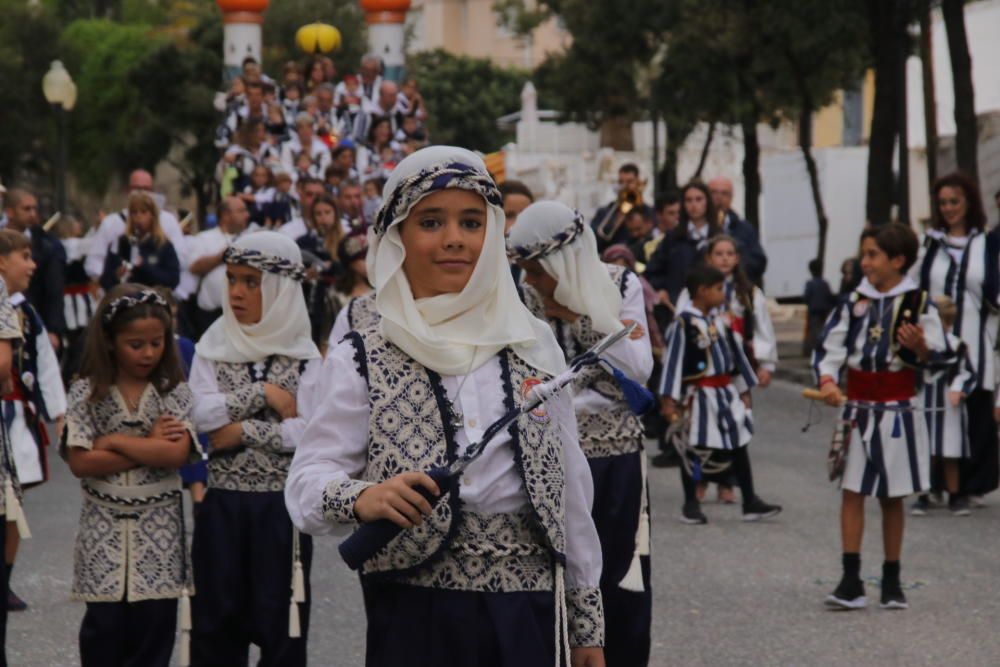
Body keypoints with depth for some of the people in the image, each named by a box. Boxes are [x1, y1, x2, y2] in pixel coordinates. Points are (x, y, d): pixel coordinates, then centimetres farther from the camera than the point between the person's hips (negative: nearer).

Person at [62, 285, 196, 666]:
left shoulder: (174, 392, -1)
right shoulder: (87, 393, -2)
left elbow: (177, 453, -15)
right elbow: (80, 463, -11)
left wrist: (115, 441, -14)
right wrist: (149, 446, -12)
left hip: (157, 529, 1)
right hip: (103, 527, 0)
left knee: (154, 625, 3)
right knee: (103, 626, 4)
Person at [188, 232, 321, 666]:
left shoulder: (303, 356, -2)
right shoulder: (213, 349, 4)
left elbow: (309, 431, -13)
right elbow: (199, 415, -10)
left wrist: (244, 430, -14)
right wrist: (262, 393, -13)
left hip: (281, 504, -2)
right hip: (221, 502, 2)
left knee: (280, 617, 3)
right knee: (216, 616, 7)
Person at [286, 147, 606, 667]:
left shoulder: (534, 346, 8)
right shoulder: (360, 362, 0)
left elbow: (570, 489, 12)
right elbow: (306, 484, -10)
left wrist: (586, 623, 13)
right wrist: (359, 497, -32)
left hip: (527, 611, 2)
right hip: (413, 611, -2)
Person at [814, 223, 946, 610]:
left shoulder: (918, 303, -4)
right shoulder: (854, 302, 3)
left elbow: (938, 357, -5)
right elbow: (829, 346, -3)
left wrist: (919, 348, -26)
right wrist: (826, 380, -20)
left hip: (897, 411, -2)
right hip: (858, 408, 2)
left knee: (892, 498, 8)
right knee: (851, 491, -3)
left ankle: (892, 581, 18)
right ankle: (851, 581, -3)